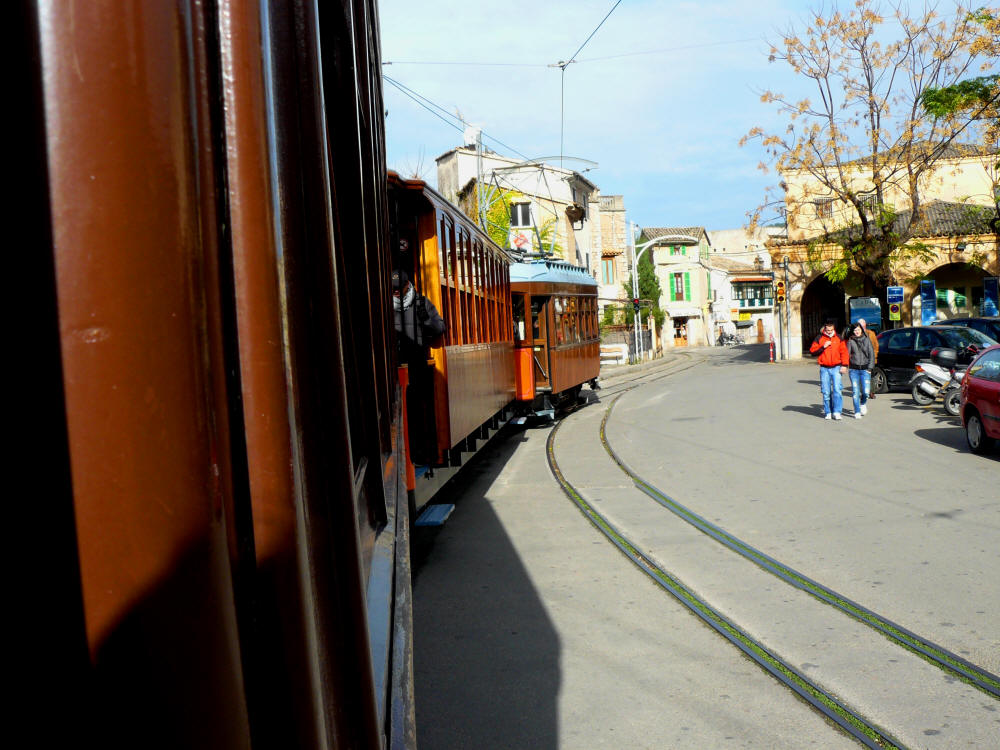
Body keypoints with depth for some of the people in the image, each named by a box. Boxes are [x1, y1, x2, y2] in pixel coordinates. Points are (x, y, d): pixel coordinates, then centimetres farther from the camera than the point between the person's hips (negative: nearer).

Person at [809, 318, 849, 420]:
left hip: (836, 368, 0)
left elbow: (844, 352, 4)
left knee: (837, 390, -9)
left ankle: (837, 412, -6)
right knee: (826, 392, 2)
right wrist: (823, 347, -12)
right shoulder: (819, 338, 5)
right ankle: (828, 412, 10)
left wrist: (844, 365, -5)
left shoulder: (839, 339, 7)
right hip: (824, 369, 0)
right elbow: (812, 351, 2)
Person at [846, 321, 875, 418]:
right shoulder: (850, 341, 4)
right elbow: (847, 355, 3)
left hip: (865, 369, 0)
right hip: (854, 370, 0)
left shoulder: (867, 340, 6)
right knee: (855, 392, -3)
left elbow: (871, 355, 7)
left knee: (866, 391, -6)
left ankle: (863, 403, 26)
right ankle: (857, 412, 7)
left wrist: (870, 368, -1)